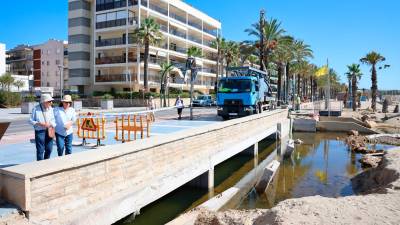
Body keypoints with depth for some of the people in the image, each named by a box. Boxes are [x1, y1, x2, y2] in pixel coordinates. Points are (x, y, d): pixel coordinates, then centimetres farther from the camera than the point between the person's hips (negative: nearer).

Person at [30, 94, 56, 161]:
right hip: (40, 132, -4)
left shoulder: (50, 109, 6)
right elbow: (31, 120, -4)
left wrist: (52, 125, -5)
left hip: (49, 132, 5)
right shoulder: (36, 109, -7)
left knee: (49, 149, 11)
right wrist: (40, 124, -18)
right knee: (40, 150, -2)